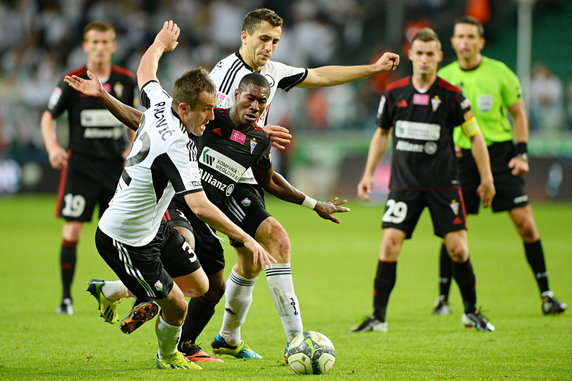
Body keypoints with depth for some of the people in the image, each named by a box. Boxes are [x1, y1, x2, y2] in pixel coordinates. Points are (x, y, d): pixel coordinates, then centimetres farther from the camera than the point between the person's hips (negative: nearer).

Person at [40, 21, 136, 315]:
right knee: (72, 230, -6)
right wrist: (53, 147, -15)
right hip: (81, 163, -2)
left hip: (116, 162, 2)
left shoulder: (126, 80, 3)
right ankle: (66, 297, 4)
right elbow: (48, 117, 2)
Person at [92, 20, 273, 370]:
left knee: (199, 286, 14)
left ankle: (109, 291, 32)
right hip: (125, 240, -10)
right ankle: (168, 356, 30)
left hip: (154, 225, 10)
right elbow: (200, 207, -41)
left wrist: (161, 44, 35)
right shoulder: (177, 145, -33)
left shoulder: (159, 103, -9)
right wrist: (247, 239, -39)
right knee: (177, 305, -2)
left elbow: (144, 72, 16)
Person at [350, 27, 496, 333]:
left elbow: (475, 136, 3)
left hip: (443, 184, -1)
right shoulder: (393, 93, 1)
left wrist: (486, 179, 2)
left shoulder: (451, 95, -5)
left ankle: (471, 312, 17)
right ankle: (378, 317, -2)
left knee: (457, 249, -4)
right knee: (389, 245, -9)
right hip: (403, 184, 1)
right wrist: (368, 174, 13)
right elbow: (382, 133, 16)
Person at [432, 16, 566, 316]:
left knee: (525, 224, -6)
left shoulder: (499, 73, -1)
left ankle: (545, 293, 3)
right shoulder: (444, 78, 3)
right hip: (463, 157, 1)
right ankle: (443, 297, 10)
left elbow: (518, 114, 6)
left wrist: (521, 153, -3)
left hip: (500, 153, -1)